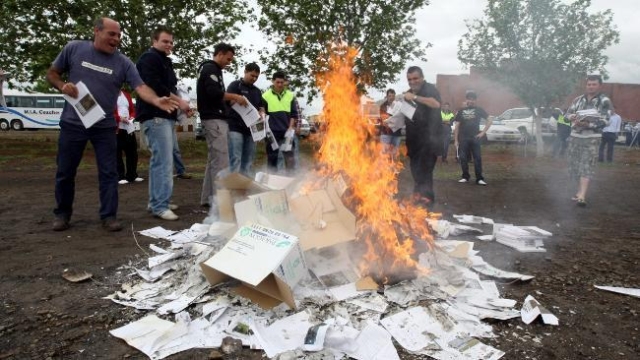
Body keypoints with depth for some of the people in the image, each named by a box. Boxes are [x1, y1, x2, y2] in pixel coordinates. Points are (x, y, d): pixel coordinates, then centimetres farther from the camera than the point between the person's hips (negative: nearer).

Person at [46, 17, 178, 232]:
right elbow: (52, 74, 9)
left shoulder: (123, 63, -3)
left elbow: (140, 87, -16)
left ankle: (109, 216, 11)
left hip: (105, 127, 0)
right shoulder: (74, 48, -1)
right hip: (72, 123, 0)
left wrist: (157, 101, -36)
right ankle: (62, 214, 26)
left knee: (108, 172, 1)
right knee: (65, 172, 9)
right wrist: (62, 86, -13)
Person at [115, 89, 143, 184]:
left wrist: (132, 117, -1)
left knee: (132, 152, 7)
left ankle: (132, 175, 17)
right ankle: (120, 177, 4)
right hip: (116, 129, -6)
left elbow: (132, 109, 19)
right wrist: (119, 118, -20)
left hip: (129, 128, 6)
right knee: (117, 153, -2)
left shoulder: (126, 95, 17)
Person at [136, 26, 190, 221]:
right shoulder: (149, 58, -6)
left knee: (159, 160, 12)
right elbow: (154, 86, -20)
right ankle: (160, 205, -13)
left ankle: (156, 201, 19)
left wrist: (178, 102, 3)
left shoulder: (165, 61, 25)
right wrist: (178, 100, -14)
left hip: (165, 115, 10)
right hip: (155, 116, -10)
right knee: (164, 161, -14)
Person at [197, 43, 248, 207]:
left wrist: (230, 100, 7)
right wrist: (235, 97, -12)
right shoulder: (210, 68, -7)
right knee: (221, 161, -12)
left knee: (214, 160, 10)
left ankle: (207, 197, 13)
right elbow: (214, 92, -21)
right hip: (214, 119, -10)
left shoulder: (211, 69, 24)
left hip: (215, 119, 10)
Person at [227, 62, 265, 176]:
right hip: (236, 128, -6)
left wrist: (262, 113, 1)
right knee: (235, 159, -11)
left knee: (248, 160, 6)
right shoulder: (235, 85, 3)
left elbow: (261, 107, 23)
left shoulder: (257, 91, 21)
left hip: (251, 129, 6)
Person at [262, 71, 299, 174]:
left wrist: (291, 128, -3)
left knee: (289, 157, 4)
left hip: (287, 131, 1)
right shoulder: (265, 95, 0)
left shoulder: (291, 96, 6)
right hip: (272, 131, -1)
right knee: (272, 157, 7)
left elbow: (294, 114, 7)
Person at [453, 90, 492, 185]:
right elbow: (457, 126, 9)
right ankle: (465, 177, 14)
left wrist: (483, 132, -3)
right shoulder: (461, 111, 10)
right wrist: (456, 140, 3)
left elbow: (489, 121, 6)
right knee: (463, 158, 2)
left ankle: (479, 178, -2)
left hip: (475, 138, -1)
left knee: (477, 158, -4)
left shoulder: (479, 110, 7)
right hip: (463, 138, 2)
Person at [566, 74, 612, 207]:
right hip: (575, 136, 5)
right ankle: (580, 192, 24)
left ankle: (582, 196, -18)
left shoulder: (604, 101, -2)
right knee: (575, 165, 9)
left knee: (586, 166, -12)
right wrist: (573, 117, -13)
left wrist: (588, 124, -26)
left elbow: (605, 120, -11)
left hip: (591, 137, -5)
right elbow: (568, 113, 11)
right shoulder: (578, 99, 11)